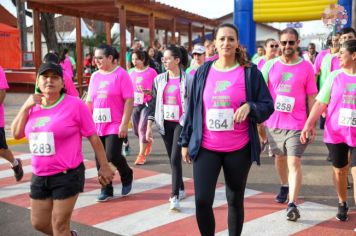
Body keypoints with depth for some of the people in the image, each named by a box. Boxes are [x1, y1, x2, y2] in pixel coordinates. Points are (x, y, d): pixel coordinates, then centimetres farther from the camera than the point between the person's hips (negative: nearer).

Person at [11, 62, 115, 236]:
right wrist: (26, 106, -7)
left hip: (67, 175, -6)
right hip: (39, 176, 6)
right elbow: (16, 134, 3)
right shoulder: (33, 106, 6)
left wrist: (104, 166, -5)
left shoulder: (75, 105, -13)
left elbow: (93, 137, -8)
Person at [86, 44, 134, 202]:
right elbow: (89, 101, 15)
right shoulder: (95, 76, 10)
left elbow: (129, 100, -12)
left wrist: (124, 124, -17)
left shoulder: (121, 74, -8)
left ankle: (127, 176, 19)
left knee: (112, 155, -11)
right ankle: (106, 190, 20)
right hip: (97, 126, 6)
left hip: (115, 125, -6)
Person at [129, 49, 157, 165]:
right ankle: (148, 142, 42)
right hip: (134, 104, 5)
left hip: (147, 104, -5)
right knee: (136, 130, 11)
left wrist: (149, 92, -23)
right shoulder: (131, 72, 7)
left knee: (142, 128, -11)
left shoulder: (151, 72, -7)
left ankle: (141, 155, 0)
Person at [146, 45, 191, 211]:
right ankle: (180, 188, 29)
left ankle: (175, 196, -9)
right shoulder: (159, 80, 6)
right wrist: (149, 126, 2)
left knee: (175, 158, -13)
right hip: (165, 124, 5)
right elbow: (153, 103, 7)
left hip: (181, 123, -5)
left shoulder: (188, 79, -6)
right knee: (172, 159, 12)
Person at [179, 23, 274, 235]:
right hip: (206, 148, 1)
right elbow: (192, 109, 9)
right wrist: (186, 141, 9)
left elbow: (268, 105, -1)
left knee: (235, 200, 11)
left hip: (239, 149, -1)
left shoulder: (250, 72, -2)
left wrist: (249, 107, -22)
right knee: (202, 200, -4)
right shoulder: (203, 72, 5)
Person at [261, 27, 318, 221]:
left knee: (294, 162, -9)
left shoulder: (306, 67, -3)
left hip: (297, 124, -3)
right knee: (279, 157, 20)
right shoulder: (270, 65, 1)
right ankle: (284, 187, 44)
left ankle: (292, 204, -7)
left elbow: (311, 98, 0)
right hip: (273, 122, 3)